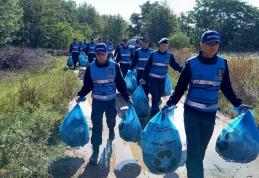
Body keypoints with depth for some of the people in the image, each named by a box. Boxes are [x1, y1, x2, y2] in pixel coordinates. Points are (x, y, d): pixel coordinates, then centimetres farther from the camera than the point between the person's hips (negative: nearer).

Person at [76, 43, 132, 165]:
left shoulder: (114, 66, -8)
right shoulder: (91, 67, -8)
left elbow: (121, 84, 0)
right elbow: (87, 85, 2)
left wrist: (127, 98, -5)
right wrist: (80, 95, -13)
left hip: (111, 100, 1)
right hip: (97, 101, -1)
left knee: (111, 121, 20)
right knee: (96, 126, -1)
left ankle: (111, 132, 55)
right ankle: (95, 151, 10)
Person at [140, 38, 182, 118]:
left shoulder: (170, 55, -2)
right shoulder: (153, 54, -7)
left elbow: (175, 65, 1)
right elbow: (147, 67, -5)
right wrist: (144, 79, -8)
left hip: (162, 80, 3)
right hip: (152, 79, -3)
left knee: (159, 97, 15)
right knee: (155, 98, -9)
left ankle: (153, 113, 36)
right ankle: (155, 115, -1)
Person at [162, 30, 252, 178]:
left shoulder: (223, 64, 0)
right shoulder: (191, 63, -9)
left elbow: (226, 88, 11)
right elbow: (180, 88, -4)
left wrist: (238, 104, 5)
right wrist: (170, 104, -14)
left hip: (210, 114, 3)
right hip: (191, 113, -3)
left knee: (201, 149, 16)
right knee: (194, 150, -3)